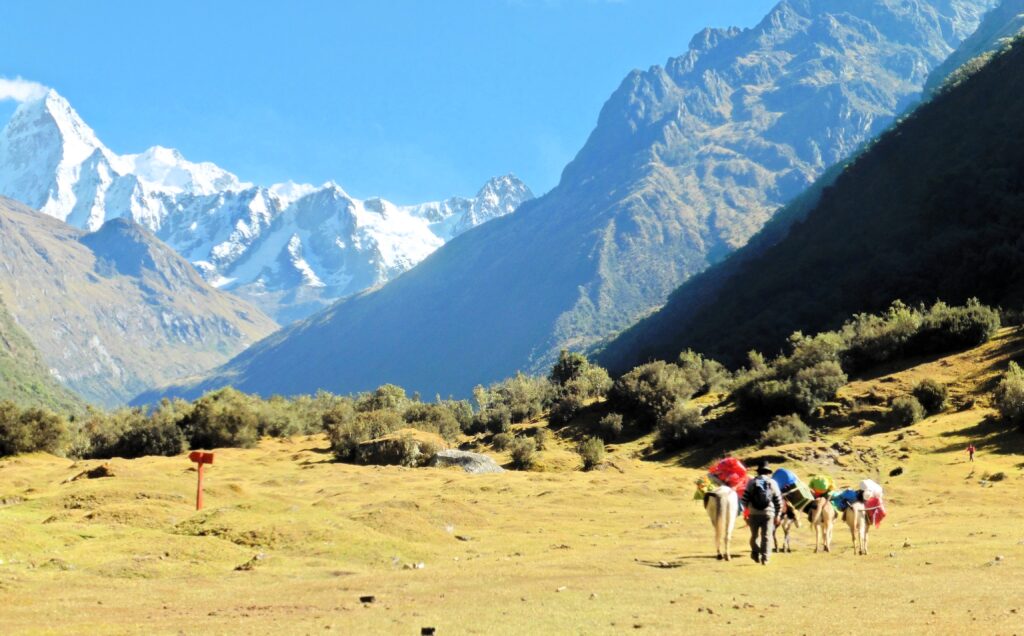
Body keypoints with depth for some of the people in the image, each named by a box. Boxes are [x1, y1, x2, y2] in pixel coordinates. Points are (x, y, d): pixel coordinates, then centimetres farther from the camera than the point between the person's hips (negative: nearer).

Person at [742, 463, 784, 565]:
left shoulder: (752, 482, 2)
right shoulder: (772, 483, 5)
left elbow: (745, 497, -2)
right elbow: (778, 500, 5)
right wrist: (778, 515, 12)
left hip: (754, 513, 0)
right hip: (768, 513, 0)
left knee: (755, 535, 13)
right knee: (766, 536, 3)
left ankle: (755, 553, 0)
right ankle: (765, 558, -3)